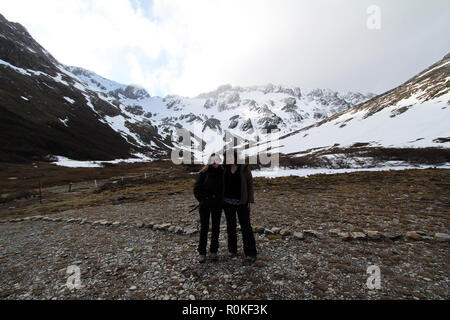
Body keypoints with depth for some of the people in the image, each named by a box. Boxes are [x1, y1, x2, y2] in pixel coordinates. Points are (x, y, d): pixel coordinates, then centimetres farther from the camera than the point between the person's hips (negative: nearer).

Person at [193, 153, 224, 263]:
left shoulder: (222, 172, -3)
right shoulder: (204, 173, -8)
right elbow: (196, 189, -3)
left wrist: (222, 200, 1)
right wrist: (202, 201, -8)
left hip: (217, 205, 2)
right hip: (205, 205, -2)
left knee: (216, 228, 9)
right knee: (204, 228, 5)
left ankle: (213, 251, 26)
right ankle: (202, 253, 21)